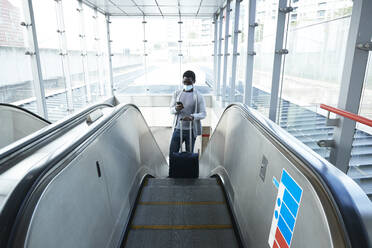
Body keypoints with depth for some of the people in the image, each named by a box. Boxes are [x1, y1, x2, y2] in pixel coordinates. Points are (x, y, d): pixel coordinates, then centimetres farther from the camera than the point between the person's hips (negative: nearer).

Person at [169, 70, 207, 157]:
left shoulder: (198, 96, -4)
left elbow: (203, 114, -9)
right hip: (178, 129, 3)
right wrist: (176, 109, -18)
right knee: (172, 153, 6)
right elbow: (171, 110, 7)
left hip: (191, 130, -2)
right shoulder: (176, 94, 6)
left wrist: (192, 117, -29)